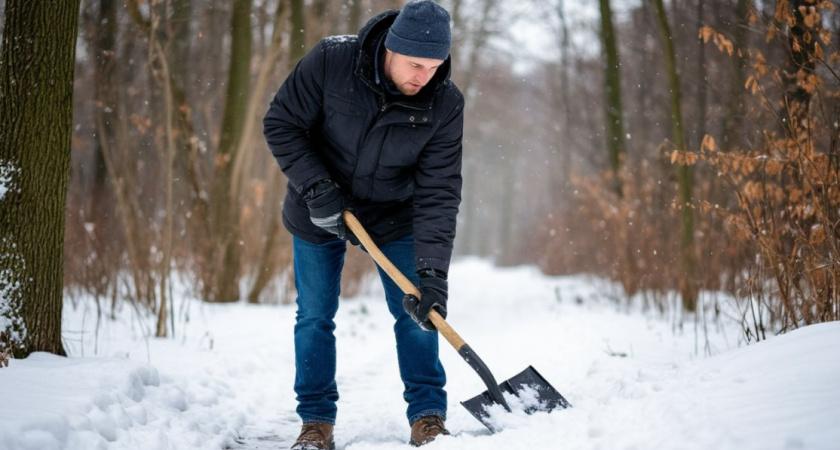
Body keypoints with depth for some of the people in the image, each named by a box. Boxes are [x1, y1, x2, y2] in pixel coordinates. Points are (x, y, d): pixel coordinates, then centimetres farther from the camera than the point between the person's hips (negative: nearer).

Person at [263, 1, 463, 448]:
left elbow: (438, 193, -23)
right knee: (314, 315, 5)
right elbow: (281, 123, -16)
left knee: (416, 311, -4)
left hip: (393, 217, 1)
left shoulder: (446, 105, -23)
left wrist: (432, 272, -32)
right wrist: (315, 187, -25)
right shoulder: (330, 60, -26)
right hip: (318, 213, 0)